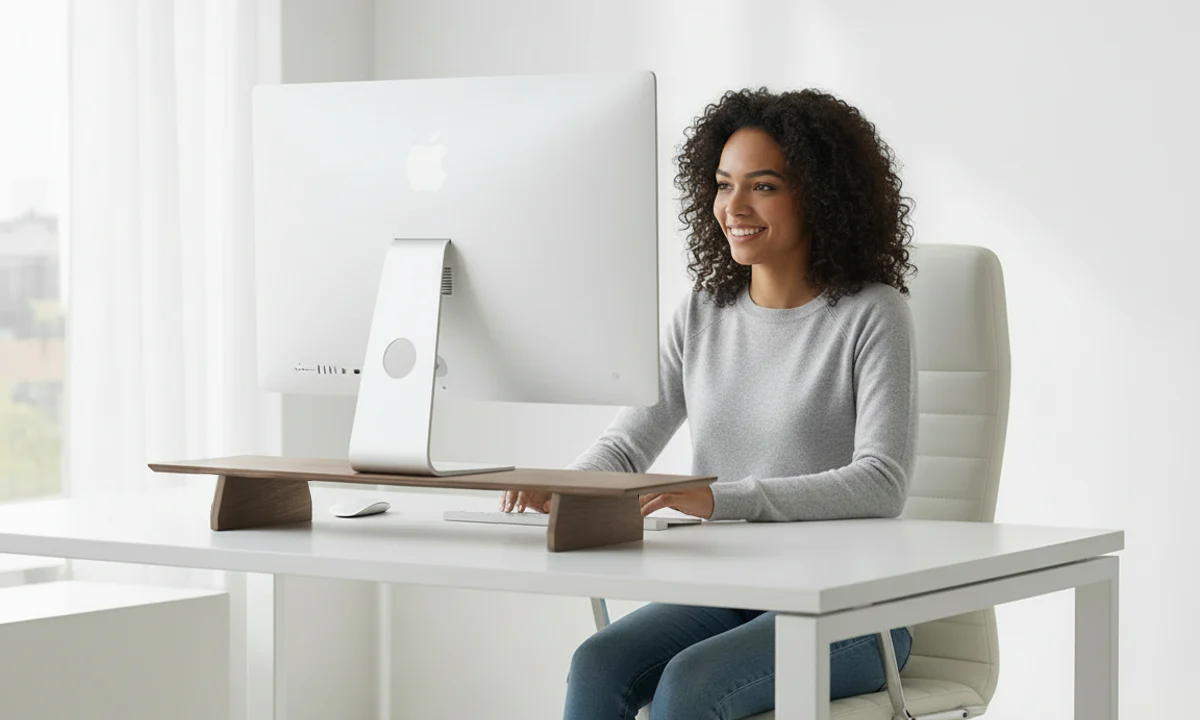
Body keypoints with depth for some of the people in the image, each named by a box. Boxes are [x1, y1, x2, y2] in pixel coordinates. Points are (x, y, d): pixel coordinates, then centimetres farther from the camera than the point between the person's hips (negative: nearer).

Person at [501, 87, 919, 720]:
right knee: (597, 664, -24)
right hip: (725, 592, 5)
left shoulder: (871, 315, -6)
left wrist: (722, 498, -28)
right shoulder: (703, 313, 12)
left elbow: (882, 484, -17)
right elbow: (627, 443, 13)